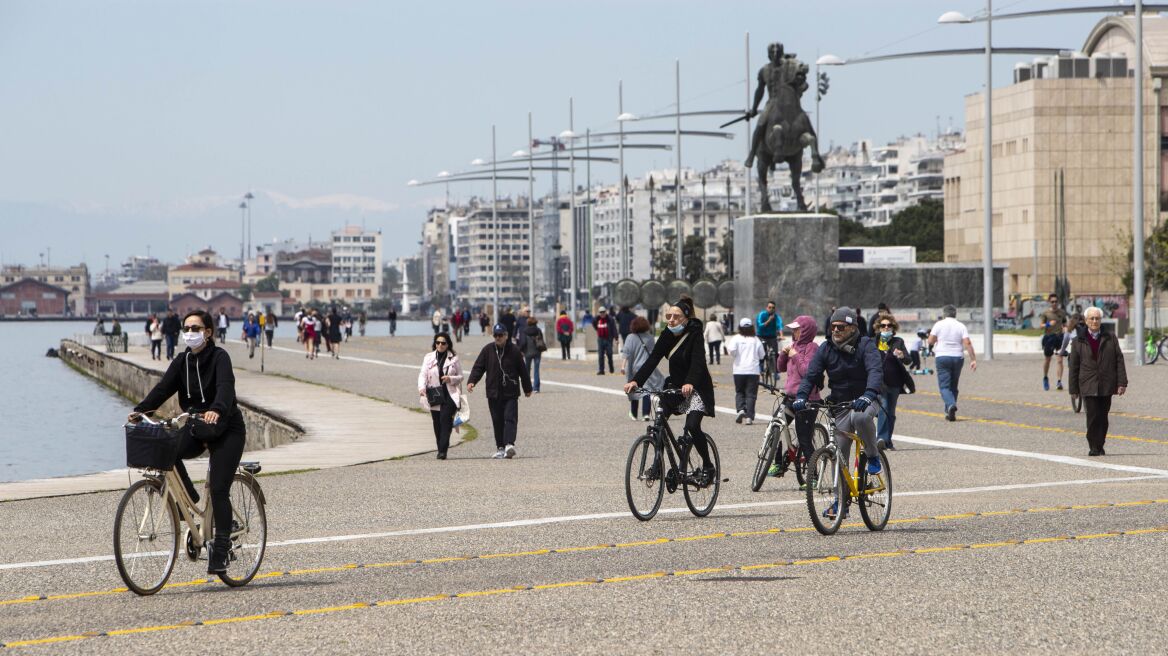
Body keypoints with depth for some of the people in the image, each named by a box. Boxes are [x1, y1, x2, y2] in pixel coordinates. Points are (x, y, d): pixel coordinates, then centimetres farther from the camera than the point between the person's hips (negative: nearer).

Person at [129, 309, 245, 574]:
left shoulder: (219, 357, -12)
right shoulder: (182, 362, 5)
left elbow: (225, 386, -30)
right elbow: (163, 388, -7)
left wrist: (217, 410, -50)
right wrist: (140, 410, -24)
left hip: (226, 430, -5)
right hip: (196, 429, 5)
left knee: (218, 490, -13)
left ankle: (221, 550, -5)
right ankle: (189, 499, -5)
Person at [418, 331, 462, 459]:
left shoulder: (454, 359, 6)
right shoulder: (429, 358, 8)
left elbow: (460, 377, 10)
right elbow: (423, 375, 4)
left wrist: (450, 379, -12)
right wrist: (422, 387, -15)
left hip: (449, 395, -2)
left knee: (445, 419, -17)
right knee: (437, 423, 4)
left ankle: (442, 450, -20)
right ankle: (441, 451, 14)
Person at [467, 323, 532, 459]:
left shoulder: (514, 351, 0)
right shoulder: (487, 350, 4)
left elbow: (523, 370, 9)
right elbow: (478, 367, 3)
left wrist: (527, 389, 16)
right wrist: (471, 381, -13)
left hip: (511, 393, -2)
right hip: (493, 393, 2)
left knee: (510, 418, -14)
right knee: (497, 421, 6)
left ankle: (509, 444, -24)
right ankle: (500, 448, 14)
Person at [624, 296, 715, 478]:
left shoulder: (695, 334, -17)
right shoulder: (667, 335, -2)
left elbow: (698, 361, -31)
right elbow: (653, 359, -11)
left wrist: (690, 383, -49)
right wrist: (636, 380, -26)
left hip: (696, 388, -6)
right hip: (675, 386, 6)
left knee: (692, 426, -21)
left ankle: (708, 465, -4)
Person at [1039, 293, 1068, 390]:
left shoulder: (1062, 312, 7)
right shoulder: (1045, 313, -2)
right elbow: (1041, 325, -6)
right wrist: (1048, 324, -23)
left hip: (1059, 336, 1)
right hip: (1048, 337, -1)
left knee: (1060, 359, -10)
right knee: (1047, 359, 13)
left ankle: (1059, 381, -12)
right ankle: (1045, 378, 36)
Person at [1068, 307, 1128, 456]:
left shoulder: (1110, 339, 9)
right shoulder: (1078, 342, 5)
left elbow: (1119, 361, 7)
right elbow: (1073, 367, 6)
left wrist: (1122, 382, -1)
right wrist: (1073, 388, 4)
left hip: (1106, 386, 2)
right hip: (1088, 386, -2)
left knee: (1103, 417, 5)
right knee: (1093, 416, -10)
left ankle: (1100, 447, 15)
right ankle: (1094, 447, -6)